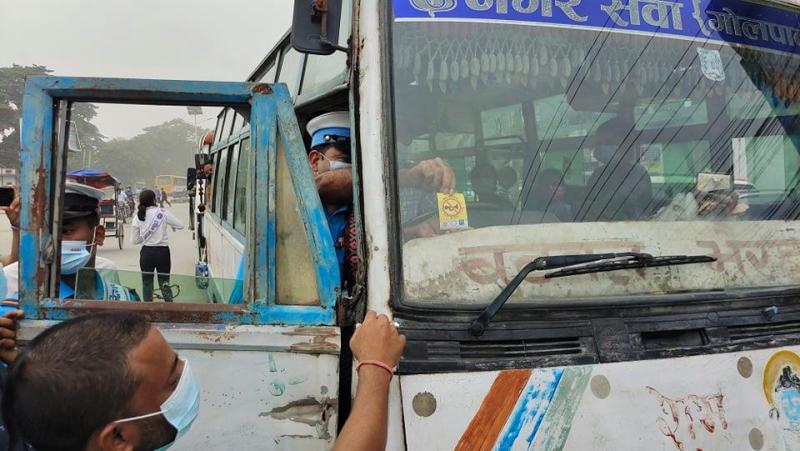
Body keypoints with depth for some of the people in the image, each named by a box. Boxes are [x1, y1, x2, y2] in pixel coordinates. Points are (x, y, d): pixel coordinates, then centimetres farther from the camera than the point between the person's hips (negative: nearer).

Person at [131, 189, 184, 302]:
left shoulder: (138, 217, -2)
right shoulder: (162, 212, -9)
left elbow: (134, 241, 2)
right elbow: (180, 225, -3)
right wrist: (171, 225, 17)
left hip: (146, 252, 2)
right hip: (162, 252, -2)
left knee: (147, 283, 11)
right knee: (164, 283, 9)